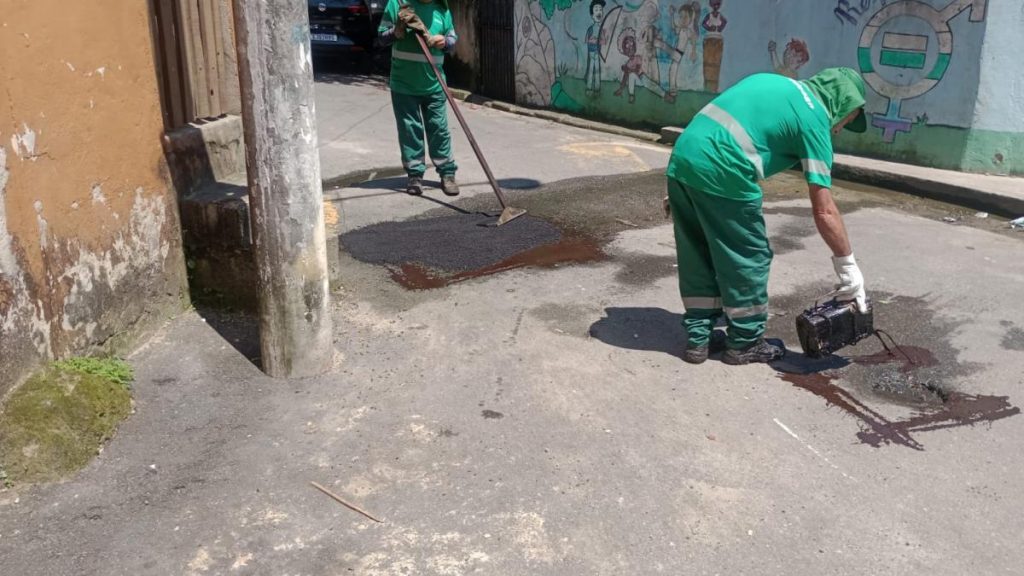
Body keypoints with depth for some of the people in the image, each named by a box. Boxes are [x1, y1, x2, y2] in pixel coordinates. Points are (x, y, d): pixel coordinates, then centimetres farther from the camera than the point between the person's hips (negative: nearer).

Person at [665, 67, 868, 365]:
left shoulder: (773, 83, 24)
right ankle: (745, 343, 23)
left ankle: (697, 338, 27)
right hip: (720, 176, -8)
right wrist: (849, 268, 5)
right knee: (750, 259, 10)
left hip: (681, 160, 8)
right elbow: (824, 211, -3)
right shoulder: (814, 119, 2)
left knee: (697, 257, 18)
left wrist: (682, 188, 25)